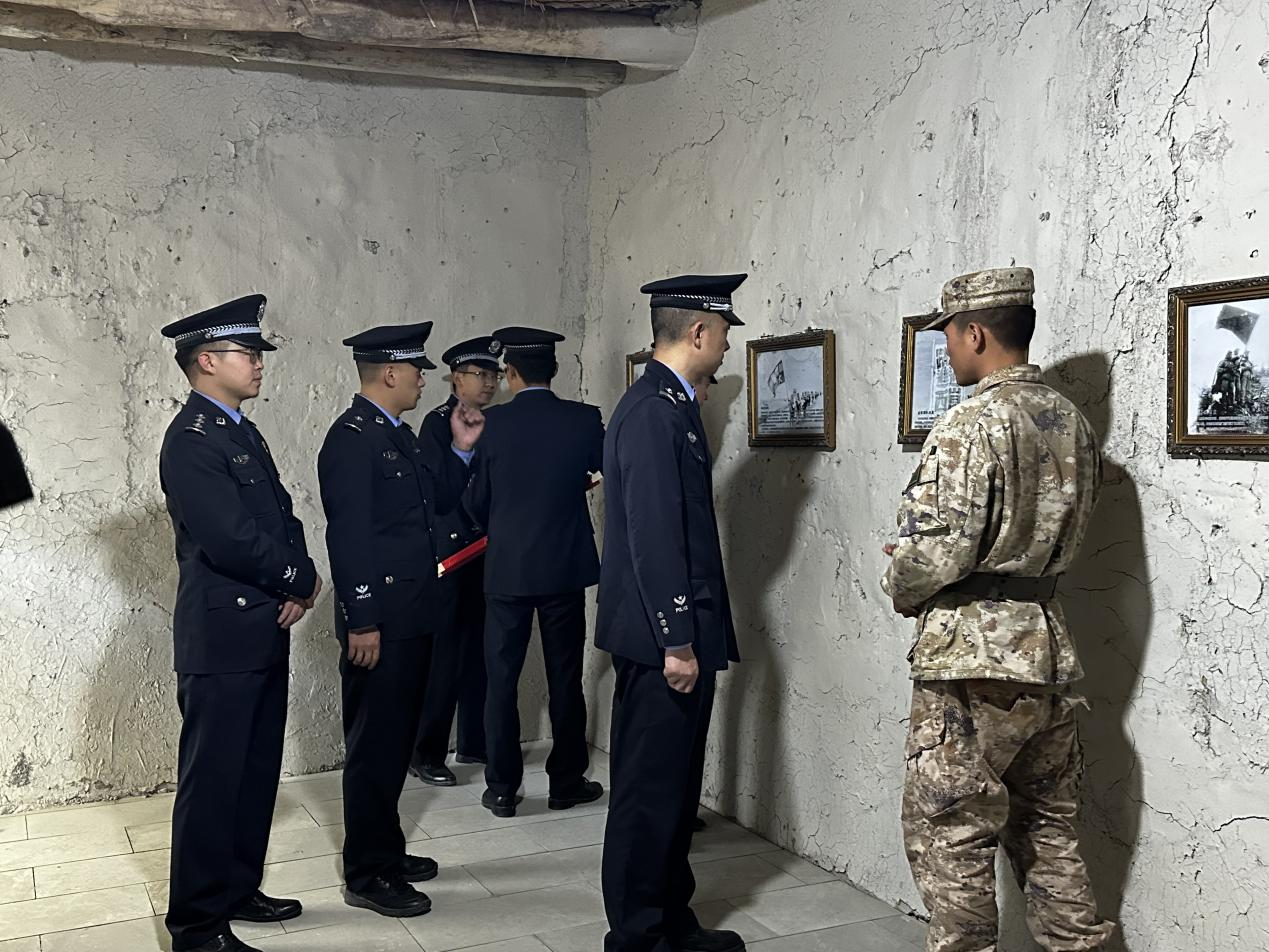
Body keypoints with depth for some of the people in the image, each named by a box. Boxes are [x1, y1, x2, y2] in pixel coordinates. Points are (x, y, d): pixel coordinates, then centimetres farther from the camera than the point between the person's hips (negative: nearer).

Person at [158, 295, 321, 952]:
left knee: (257, 771, 17)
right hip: (223, 637, -9)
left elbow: (282, 517, 13)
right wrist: (299, 582, -9)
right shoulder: (192, 439, -15)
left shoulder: (242, 432, 15)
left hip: (264, 633, 9)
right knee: (213, 778, 0)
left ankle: (238, 889, 31)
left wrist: (301, 578, -6)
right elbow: (230, 537, -23)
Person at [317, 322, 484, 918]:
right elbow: (347, 535, -20)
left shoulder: (401, 434, 14)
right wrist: (361, 622, -22)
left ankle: (385, 850, 32)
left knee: (395, 738, 18)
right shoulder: (352, 437, -15)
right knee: (374, 744, -1)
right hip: (378, 618, -10)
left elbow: (438, 503, 17)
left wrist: (460, 449, 5)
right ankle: (366, 876, 10)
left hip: (411, 614, 10)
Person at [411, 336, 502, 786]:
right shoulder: (438, 422, -6)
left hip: (485, 553, 7)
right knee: (446, 653, -5)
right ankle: (426, 755, 3)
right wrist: (471, 538, -17)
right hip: (452, 554, -7)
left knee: (479, 650, 12)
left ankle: (474, 742, 24)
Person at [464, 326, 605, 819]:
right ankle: (567, 782, 18)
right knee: (565, 677, 10)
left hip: (506, 567, 0)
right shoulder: (584, 419, -5)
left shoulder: (492, 423, -7)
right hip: (565, 566, 1)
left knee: (502, 677, 8)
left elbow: (477, 500, 1)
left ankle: (502, 787, 13)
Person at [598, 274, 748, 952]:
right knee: (650, 787, 1)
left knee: (676, 783, 18)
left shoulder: (670, 405, 14)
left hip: (681, 632, 10)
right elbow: (653, 537, -22)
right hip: (663, 638, -10)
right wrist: (677, 641, -20)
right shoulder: (651, 413, -17)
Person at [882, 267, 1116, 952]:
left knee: (946, 831, 3)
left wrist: (903, 591, 2)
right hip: (1049, 646, 9)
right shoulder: (1073, 423, 10)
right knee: (1046, 825, 19)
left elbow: (932, 549, -20)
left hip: (972, 661, -8)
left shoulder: (972, 424, -16)